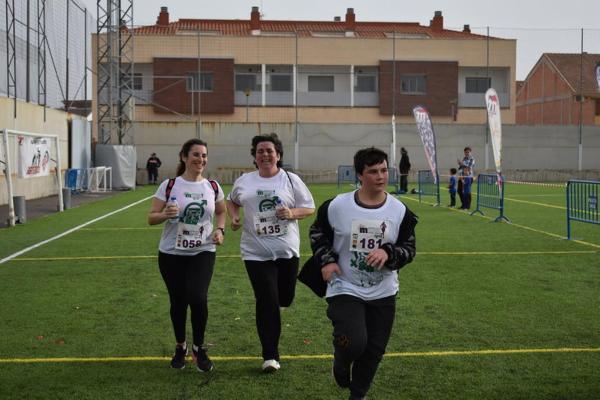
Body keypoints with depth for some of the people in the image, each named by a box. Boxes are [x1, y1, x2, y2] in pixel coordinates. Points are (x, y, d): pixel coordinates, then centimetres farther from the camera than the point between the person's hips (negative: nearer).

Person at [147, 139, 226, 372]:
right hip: (172, 254, -1)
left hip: (203, 252, 1)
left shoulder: (213, 187, 2)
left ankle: (198, 348, 7)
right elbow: (151, 218, -4)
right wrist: (166, 214, -25)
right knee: (178, 302, 8)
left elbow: (221, 212, 19)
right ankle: (180, 347, 33)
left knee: (198, 299, -16)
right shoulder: (169, 186, -6)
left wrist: (220, 229, 0)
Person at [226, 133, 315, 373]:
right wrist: (234, 217, 4)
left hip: (287, 251, 1)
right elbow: (231, 201, 24)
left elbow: (309, 208, 4)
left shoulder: (291, 180, 2)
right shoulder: (244, 182, 6)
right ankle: (270, 356, 4)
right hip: (256, 252, -1)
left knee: (285, 299, 9)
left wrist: (292, 213, -16)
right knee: (267, 302, -6)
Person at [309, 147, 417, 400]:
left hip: (383, 294, 3)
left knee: (374, 351, 10)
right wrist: (326, 260, -8)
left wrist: (388, 253, -23)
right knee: (354, 343, -20)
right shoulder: (336, 206, -11)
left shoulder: (400, 211, -7)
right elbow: (317, 233, 7)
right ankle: (341, 363, 18)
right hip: (345, 289, -3)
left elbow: (409, 249, -2)